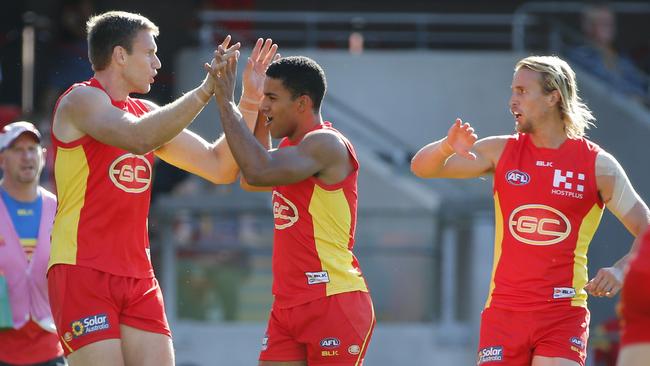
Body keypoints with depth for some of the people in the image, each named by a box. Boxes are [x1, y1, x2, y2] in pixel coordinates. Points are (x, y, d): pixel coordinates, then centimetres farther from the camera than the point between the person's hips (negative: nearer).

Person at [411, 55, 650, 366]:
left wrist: (621, 270, -17)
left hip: (564, 314, -2)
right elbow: (421, 167, 5)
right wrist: (447, 148, -19)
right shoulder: (501, 151, 7)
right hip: (503, 313, 2)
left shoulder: (598, 165, 0)